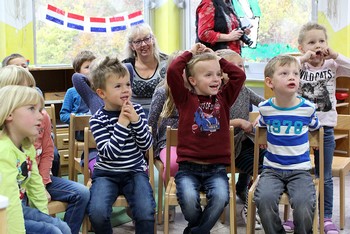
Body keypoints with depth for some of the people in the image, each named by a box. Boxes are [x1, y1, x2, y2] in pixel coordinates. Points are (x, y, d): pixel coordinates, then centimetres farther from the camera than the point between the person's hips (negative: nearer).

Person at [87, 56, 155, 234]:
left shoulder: (137, 110, -1)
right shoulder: (97, 119, -9)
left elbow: (146, 145, -5)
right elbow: (109, 153, -19)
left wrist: (136, 120, -19)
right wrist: (122, 123, -24)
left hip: (135, 171, 1)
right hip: (106, 173, -1)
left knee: (145, 212, -26)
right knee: (97, 212, -26)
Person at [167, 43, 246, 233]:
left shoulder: (223, 98, 11)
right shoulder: (185, 99, 1)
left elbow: (239, 75, 4)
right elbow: (172, 72, -11)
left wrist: (217, 58, 9)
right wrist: (190, 53, 2)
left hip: (216, 168, 2)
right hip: (188, 167, -2)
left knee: (220, 196, -28)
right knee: (188, 197, -30)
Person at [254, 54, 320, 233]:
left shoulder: (308, 108, -3)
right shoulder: (265, 108, 0)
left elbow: (315, 128, 18)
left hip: (300, 170, -1)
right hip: (272, 169, 1)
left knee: (303, 203, -27)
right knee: (264, 198, -27)